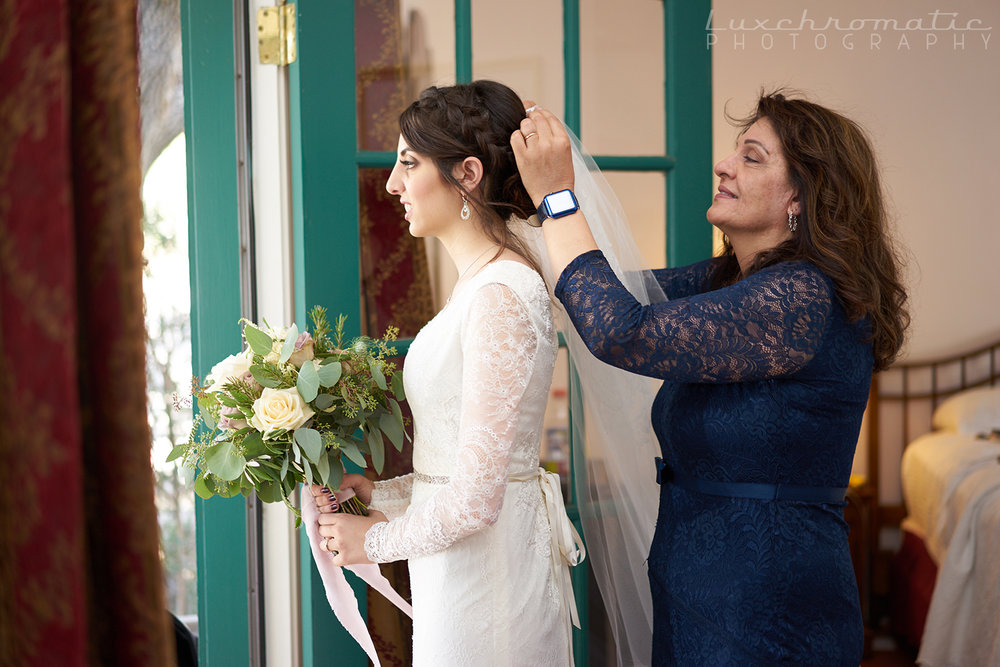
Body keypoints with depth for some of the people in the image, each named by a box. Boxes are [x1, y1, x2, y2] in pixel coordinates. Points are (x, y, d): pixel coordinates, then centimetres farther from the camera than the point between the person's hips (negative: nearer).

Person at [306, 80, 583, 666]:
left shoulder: (501, 296, -22)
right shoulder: (486, 281, 8)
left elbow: (475, 498, -23)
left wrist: (377, 539, -8)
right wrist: (382, 494, 7)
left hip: (484, 567, -9)